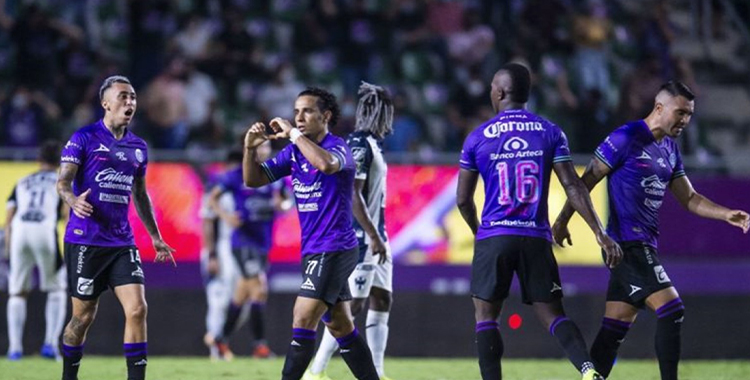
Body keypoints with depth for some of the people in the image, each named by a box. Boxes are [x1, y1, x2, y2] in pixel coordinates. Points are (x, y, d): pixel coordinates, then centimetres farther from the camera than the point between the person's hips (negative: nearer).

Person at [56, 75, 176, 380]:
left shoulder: (138, 147, 13)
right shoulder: (84, 138, -4)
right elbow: (63, 181, -9)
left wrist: (155, 237, 23)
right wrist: (73, 201, -31)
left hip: (122, 242, 4)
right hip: (85, 240, -4)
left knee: (137, 309, -10)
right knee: (83, 317, 1)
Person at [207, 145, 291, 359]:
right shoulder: (237, 175, -4)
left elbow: (283, 203, 18)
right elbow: (212, 199, -1)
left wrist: (281, 204, -6)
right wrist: (225, 215, -19)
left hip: (264, 243, 6)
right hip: (244, 242, -6)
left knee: (242, 295, 13)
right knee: (259, 289, -16)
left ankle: (222, 340, 27)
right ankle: (260, 345, -12)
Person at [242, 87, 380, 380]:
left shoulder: (337, 147, -13)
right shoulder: (294, 152, 10)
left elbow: (326, 163, -37)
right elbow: (253, 179, 9)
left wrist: (293, 134, -28)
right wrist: (250, 148, -9)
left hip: (333, 250, -9)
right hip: (315, 250, 9)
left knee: (303, 321, -13)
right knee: (341, 328, 12)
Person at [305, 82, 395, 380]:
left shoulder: (372, 144, 14)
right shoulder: (359, 145, -16)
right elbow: (353, 196, -21)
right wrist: (374, 238, -21)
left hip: (375, 236, 10)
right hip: (362, 237, -10)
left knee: (382, 301, 9)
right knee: (352, 305, -9)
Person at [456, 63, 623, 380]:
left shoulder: (477, 138, 2)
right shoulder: (550, 133, 4)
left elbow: (463, 200, 7)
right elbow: (573, 187, -4)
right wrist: (600, 234, -4)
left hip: (493, 238, -2)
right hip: (536, 239, 2)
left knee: (485, 316, 9)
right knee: (553, 315, 4)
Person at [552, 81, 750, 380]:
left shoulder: (670, 149, 15)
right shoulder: (626, 138, -11)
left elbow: (689, 199, 17)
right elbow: (587, 181, -7)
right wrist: (562, 221, -5)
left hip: (643, 246, 9)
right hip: (627, 242, -9)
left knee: (616, 327, 8)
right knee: (672, 310, -16)